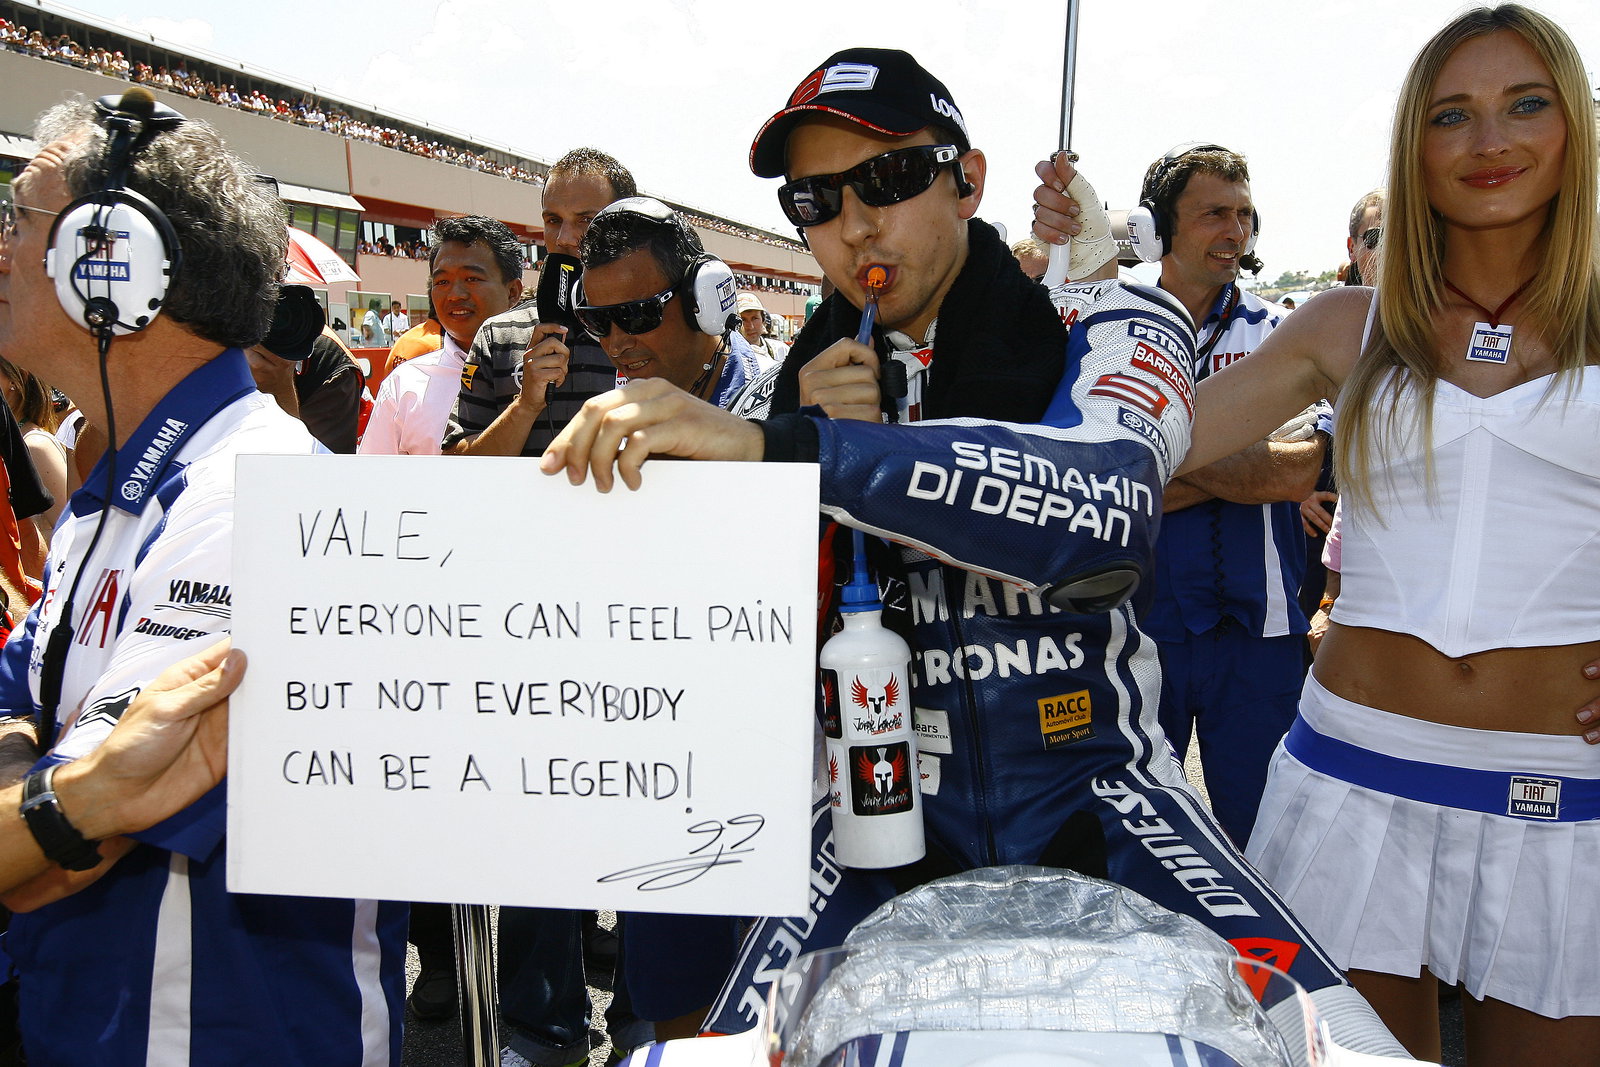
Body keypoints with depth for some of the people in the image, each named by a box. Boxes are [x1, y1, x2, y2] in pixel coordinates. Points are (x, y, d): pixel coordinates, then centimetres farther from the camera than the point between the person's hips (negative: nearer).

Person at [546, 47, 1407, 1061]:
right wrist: (821, 474, -12)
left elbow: (1107, 505, -29)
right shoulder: (810, 378, 6)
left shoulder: (1105, 325, -4)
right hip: (886, 797, 3)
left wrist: (782, 448, -38)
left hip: (1093, 782, -2)